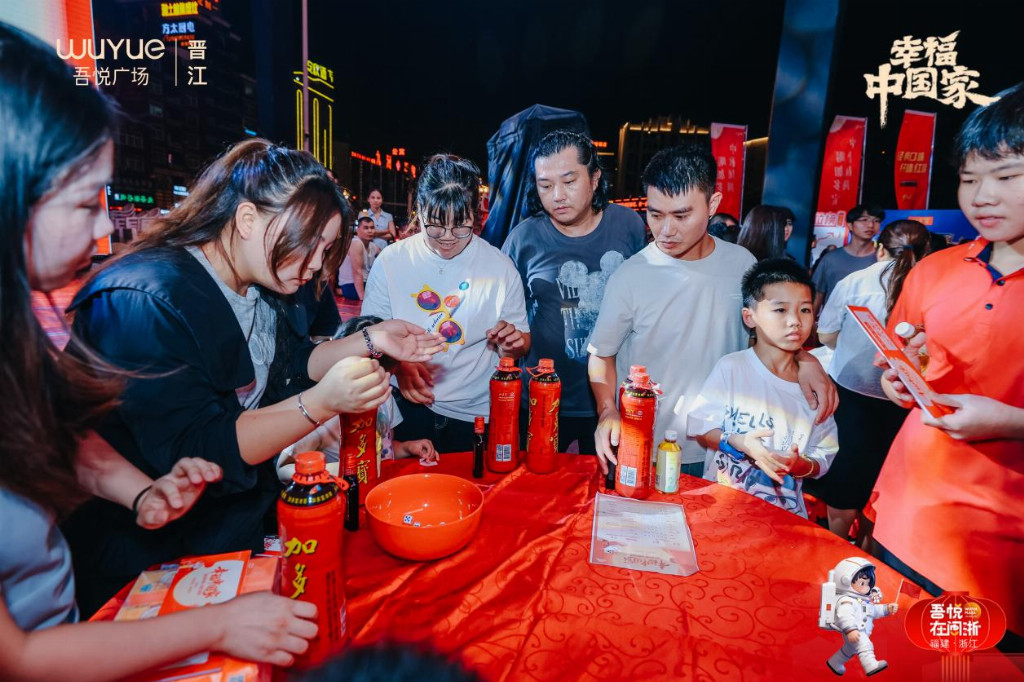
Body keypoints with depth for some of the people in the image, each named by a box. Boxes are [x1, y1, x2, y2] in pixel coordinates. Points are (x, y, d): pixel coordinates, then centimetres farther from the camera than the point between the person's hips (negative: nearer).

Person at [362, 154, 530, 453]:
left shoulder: (500, 266, -3)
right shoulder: (391, 261, -4)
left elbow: (522, 344, 2)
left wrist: (511, 342, -21)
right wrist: (400, 364, -21)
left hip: (478, 414, 1)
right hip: (411, 405, 0)